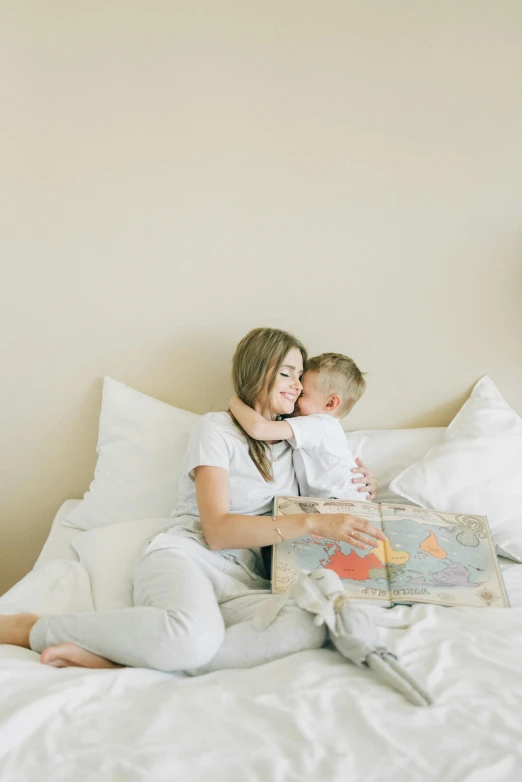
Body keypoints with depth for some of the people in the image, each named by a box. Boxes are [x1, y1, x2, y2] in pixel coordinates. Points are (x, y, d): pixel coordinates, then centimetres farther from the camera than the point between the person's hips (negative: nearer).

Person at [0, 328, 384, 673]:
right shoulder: (216, 428, 4)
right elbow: (217, 529, -9)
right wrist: (314, 522, -17)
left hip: (243, 582, 5)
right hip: (186, 555, -5)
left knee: (311, 626, -32)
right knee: (196, 634, -42)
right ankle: (32, 628, -17)